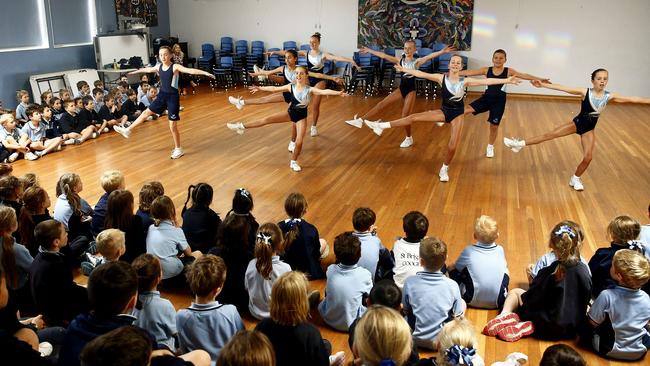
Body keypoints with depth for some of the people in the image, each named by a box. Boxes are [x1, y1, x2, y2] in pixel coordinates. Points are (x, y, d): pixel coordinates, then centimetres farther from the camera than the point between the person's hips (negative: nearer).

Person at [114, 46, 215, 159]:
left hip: (172, 97, -6)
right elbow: (148, 69, 24)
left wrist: (205, 73, -44)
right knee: (146, 112, 19)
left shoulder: (175, 67, -15)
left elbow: (190, 70, -30)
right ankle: (128, 130, 35)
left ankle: (178, 149, 13)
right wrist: (136, 71, 42)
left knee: (173, 125, -2)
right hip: (162, 95, 6)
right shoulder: (159, 67, 4)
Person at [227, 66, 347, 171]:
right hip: (290, 112, 3)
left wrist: (338, 93, -50)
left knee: (299, 142, -10)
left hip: (301, 117, -2)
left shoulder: (310, 89, -18)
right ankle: (242, 126, 7)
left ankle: (294, 162, 14)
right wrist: (260, 88, 10)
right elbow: (274, 88, 3)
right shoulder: (291, 87, -8)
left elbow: (324, 91, -34)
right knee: (267, 119, -4)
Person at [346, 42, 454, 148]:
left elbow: (430, 56, -23)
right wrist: (369, 50, 6)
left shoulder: (417, 61, -7)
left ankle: (409, 138, 19)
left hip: (410, 90, -4)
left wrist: (442, 51, -39)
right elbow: (383, 55, 5)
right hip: (401, 88, 4)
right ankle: (360, 120, 0)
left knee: (405, 116, -1)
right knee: (382, 104, -1)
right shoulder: (400, 60, 3)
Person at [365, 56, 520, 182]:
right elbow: (422, 74, -5)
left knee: (453, 146, -7)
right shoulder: (442, 78, -7)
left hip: (458, 114, -1)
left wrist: (506, 80, -16)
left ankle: (444, 169, 20)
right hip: (444, 111, 1)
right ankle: (381, 126, -4)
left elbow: (487, 81, -12)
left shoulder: (465, 81, -9)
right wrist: (404, 69, -3)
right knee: (414, 117, -10)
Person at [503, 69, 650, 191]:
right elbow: (563, 88, -21)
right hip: (577, 123, -2)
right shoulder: (585, 92, -17)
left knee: (588, 157, -4)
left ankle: (576, 178, 20)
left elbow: (633, 99, -11)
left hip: (589, 129, 2)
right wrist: (543, 84, -26)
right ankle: (520, 144, -2)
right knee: (550, 134, -9)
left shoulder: (609, 96, -12)